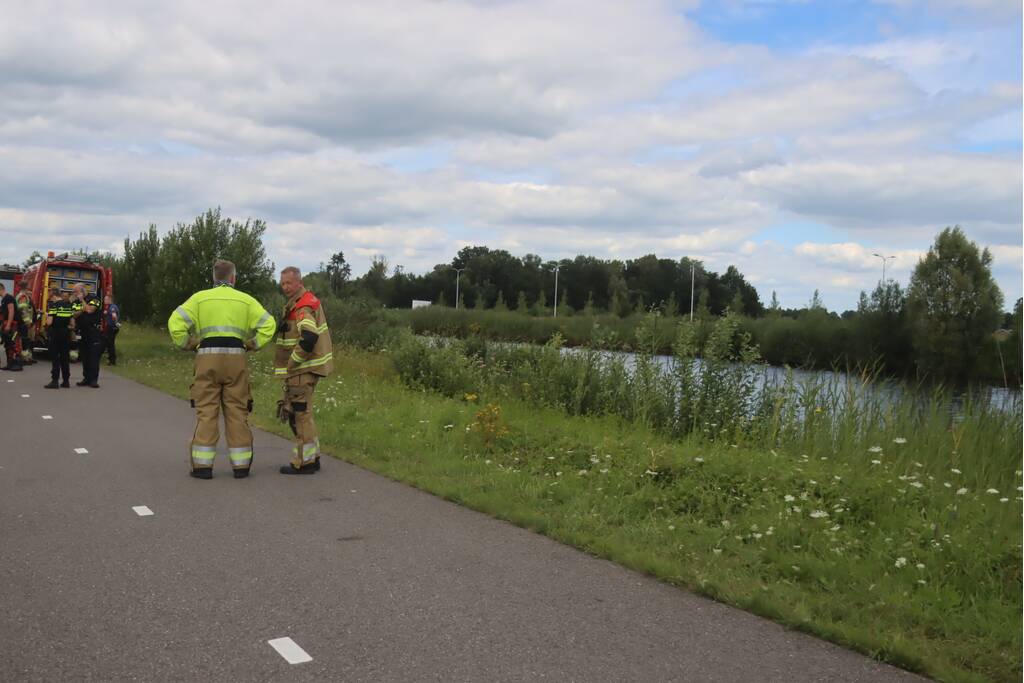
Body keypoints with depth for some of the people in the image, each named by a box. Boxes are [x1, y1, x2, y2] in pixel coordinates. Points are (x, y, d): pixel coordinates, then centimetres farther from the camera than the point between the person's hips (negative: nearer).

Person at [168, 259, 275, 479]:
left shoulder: (200, 298, 8)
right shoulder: (245, 300, 10)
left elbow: (175, 322, -4)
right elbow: (268, 324, 0)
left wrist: (187, 344, 7)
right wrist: (253, 344, 8)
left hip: (207, 357, 0)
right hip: (236, 357, 1)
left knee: (207, 411, 3)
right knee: (237, 411, 6)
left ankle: (202, 465, 1)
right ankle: (241, 464, 8)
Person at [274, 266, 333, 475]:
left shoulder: (303, 307, -17)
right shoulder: (307, 300, 15)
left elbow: (309, 338, -30)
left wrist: (292, 362, -20)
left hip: (303, 369, -11)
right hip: (302, 368, 11)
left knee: (300, 413, -5)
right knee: (291, 411, 18)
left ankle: (304, 461, 2)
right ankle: (312, 457, 24)